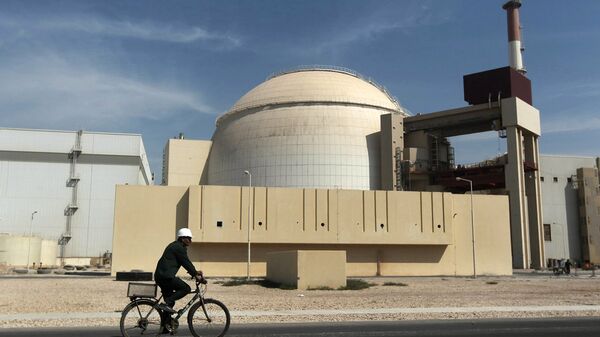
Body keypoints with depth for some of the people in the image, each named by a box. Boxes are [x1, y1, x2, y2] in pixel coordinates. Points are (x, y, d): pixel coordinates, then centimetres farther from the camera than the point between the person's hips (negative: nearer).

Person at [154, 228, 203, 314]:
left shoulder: (174, 246, 22)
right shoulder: (179, 247, -9)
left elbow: (186, 262, 25)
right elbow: (186, 263, -12)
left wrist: (195, 272, 21)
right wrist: (196, 275, -7)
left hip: (160, 276, 11)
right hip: (166, 276, -11)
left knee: (169, 301, 16)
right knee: (186, 288, -11)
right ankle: (166, 304, -17)